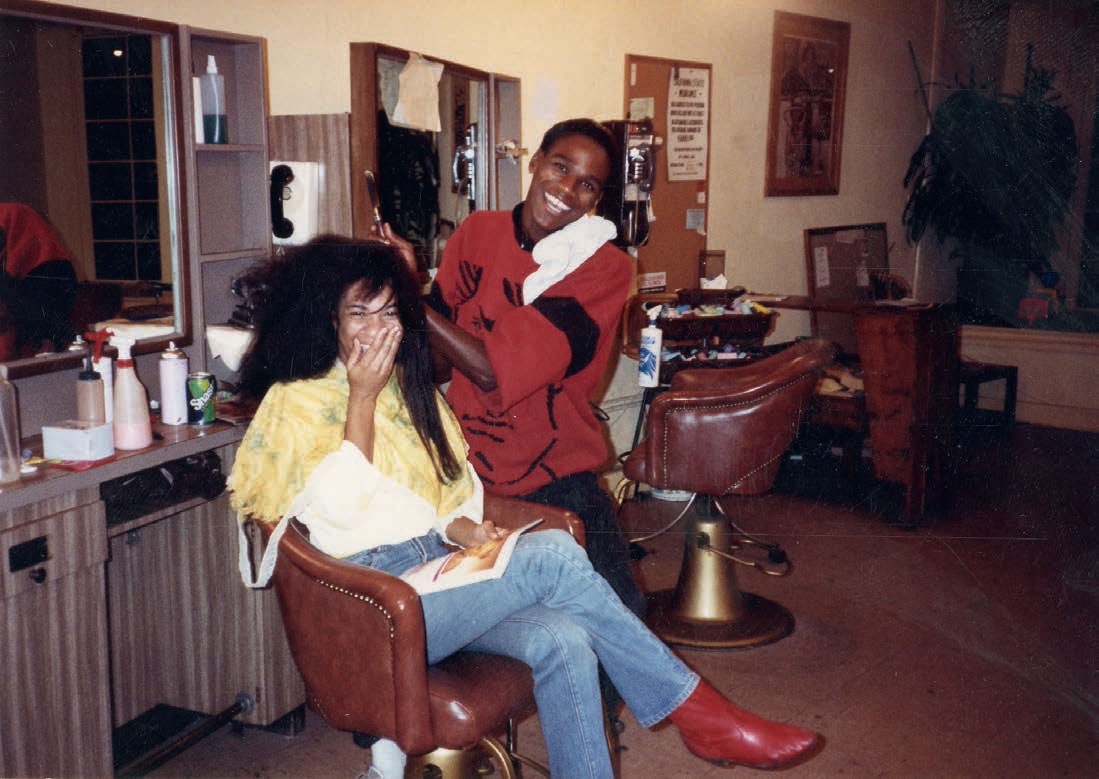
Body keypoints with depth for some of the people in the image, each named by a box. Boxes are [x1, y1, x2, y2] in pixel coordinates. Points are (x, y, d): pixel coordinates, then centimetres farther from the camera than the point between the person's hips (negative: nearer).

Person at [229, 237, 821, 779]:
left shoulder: (409, 385, 19)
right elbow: (339, 508, -13)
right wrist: (361, 396, -10)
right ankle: (690, 707, -14)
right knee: (551, 553, -25)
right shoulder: (296, 400, 0)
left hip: (439, 565, 6)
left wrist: (459, 525, -1)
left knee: (564, 642, -24)